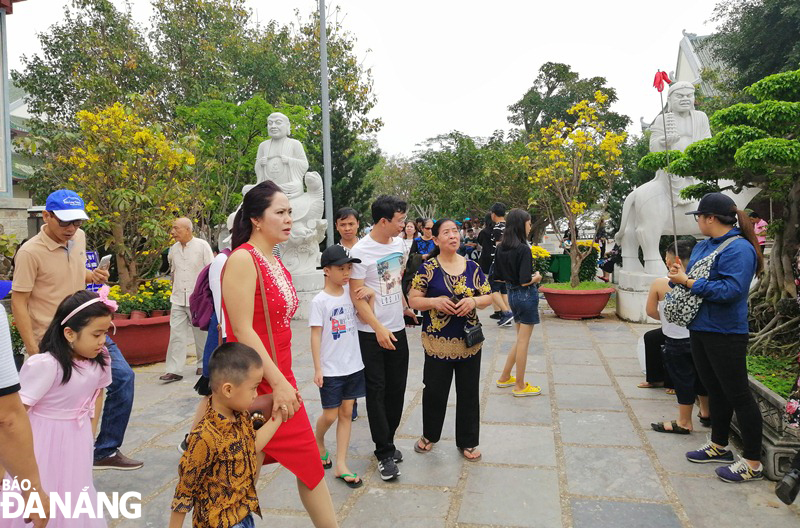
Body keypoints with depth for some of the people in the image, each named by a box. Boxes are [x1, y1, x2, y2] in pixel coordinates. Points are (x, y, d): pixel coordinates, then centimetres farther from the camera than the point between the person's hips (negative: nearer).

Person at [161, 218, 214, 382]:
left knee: (201, 334, 8)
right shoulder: (174, 249, 8)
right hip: (178, 300, 4)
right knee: (176, 334, -2)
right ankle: (173, 370, -1)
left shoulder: (202, 245, -7)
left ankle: (203, 364, 24)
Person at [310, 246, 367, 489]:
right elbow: (315, 336, -11)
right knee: (330, 415, 6)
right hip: (330, 369, -4)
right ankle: (318, 443, 39)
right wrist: (318, 369, -13)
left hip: (353, 365, 5)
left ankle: (341, 465, 18)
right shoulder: (320, 301, -12)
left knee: (346, 413, 9)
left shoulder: (350, 293, 2)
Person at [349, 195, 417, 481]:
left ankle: (387, 441, 28)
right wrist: (379, 328, -19)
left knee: (396, 389, 12)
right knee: (377, 392, 1)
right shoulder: (361, 251, -16)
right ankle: (385, 453, 12)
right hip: (372, 334, -6)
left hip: (397, 329, 6)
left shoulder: (399, 243, 4)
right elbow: (357, 296, -16)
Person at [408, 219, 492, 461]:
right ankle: (429, 435, 34)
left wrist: (473, 301, -13)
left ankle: (467, 442, 28)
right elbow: (413, 300, -4)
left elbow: (488, 297, 7)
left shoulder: (472, 267, 4)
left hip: (469, 341, 3)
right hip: (438, 343, -2)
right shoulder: (428, 268, -5)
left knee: (469, 393, 11)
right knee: (435, 391, 9)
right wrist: (435, 301, -20)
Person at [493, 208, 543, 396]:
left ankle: (505, 378, 29)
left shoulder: (501, 248, 4)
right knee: (523, 341, 3)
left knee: (521, 339, 22)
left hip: (512, 294, 8)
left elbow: (498, 277, 9)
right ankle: (520, 386, 15)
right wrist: (537, 277, -3)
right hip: (526, 295, -8)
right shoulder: (523, 249, -19)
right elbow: (525, 281, -22)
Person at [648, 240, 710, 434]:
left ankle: (684, 422, 17)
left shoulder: (659, 284, -15)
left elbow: (651, 311, -8)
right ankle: (706, 413, 39)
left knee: (683, 379, 6)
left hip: (675, 342, -4)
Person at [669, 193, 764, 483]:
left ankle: (752, 462, 15)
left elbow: (731, 289, -27)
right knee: (715, 390, 20)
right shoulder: (703, 245, 10)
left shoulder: (738, 249, -18)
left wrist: (689, 282, -22)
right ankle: (719, 446, 36)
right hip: (700, 328, 9)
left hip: (725, 333, -9)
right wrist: (682, 276, -5)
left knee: (737, 394, 1)